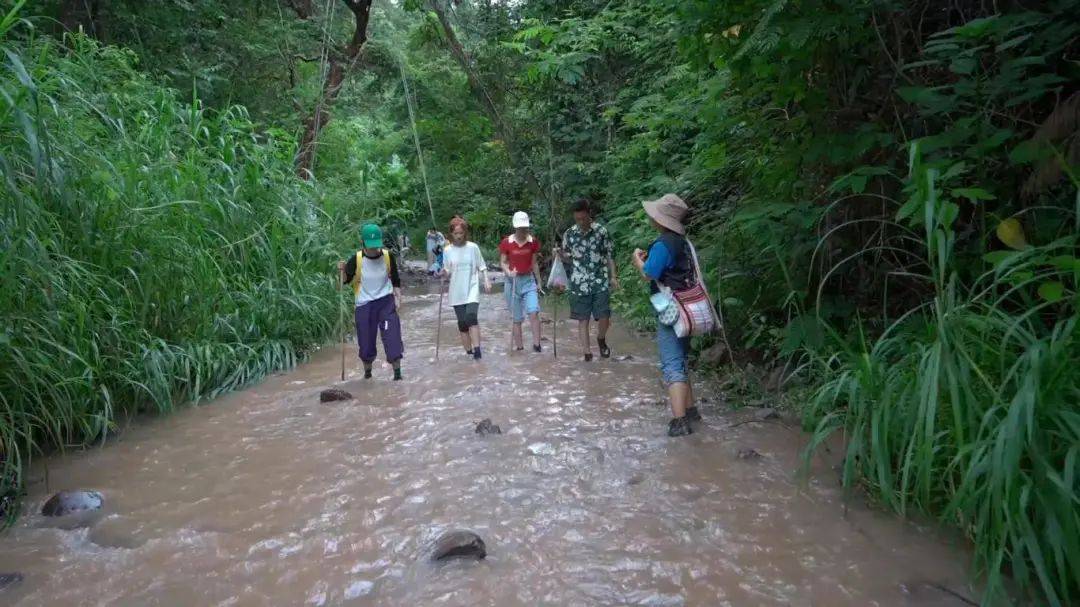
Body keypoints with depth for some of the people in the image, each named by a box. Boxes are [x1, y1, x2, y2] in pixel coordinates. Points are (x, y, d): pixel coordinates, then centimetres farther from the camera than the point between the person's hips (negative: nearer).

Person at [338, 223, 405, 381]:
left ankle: (397, 372, 0)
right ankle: (367, 371, 32)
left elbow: (395, 279, 7)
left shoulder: (388, 256, -7)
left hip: (386, 301, 0)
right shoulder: (356, 260, -12)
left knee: (392, 335, -10)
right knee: (366, 340, 7)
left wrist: (398, 297, -2)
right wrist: (342, 271, -19)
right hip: (364, 305, 0)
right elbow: (345, 281, 0)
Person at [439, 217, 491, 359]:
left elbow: (482, 266, 5)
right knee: (462, 323, 5)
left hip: (472, 289, -2)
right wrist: (442, 272, -17)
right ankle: (469, 351, 19)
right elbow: (447, 272, 4)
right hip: (457, 292, 2)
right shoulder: (447, 250, 1)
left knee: (471, 317, -22)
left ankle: (477, 350, -19)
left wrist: (486, 281, -6)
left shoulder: (473, 247, -3)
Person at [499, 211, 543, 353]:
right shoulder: (506, 242, -6)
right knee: (517, 318, 5)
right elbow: (502, 262, 1)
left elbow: (534, 263, 9)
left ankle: (536, 345, -14)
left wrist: (539, 282, 12)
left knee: (534, 312, -17)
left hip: (529, 280, 1)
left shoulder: (533, 241, 1)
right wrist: (508, 272, -20)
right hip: (513, 281, -1)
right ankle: (519, 347, 15)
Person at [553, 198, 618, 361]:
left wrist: (613, 277, -1)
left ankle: (601, 339, 28)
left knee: (604, 318, -3)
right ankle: (587, 352, 14)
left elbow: (609, 256, 4)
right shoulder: (569, 234, 0)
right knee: (583, 319, 4)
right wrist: (560, 254, -11)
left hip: (601, 282, -1)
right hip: (579, 284, 1)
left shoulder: (601, 231, -3)